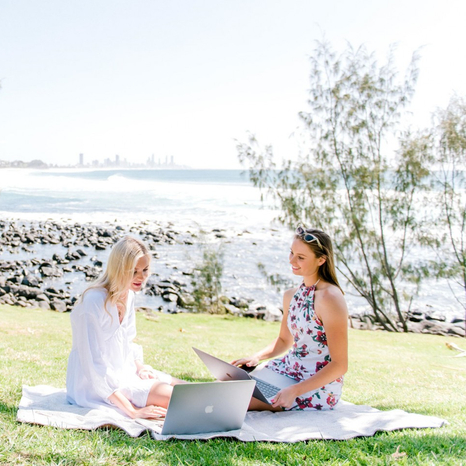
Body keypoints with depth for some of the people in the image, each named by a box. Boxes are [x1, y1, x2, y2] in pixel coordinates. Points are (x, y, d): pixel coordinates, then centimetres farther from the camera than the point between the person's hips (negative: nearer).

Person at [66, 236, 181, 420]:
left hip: (125, 372, 8)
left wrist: (139, 367, -4)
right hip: (95, 384, -8)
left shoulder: (128, 296, 4)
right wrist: (132, 411, -28)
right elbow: (94, 365, -26)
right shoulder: (94, 301, -23)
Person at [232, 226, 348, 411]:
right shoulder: (291, 296, 5)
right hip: (289, 369, 8)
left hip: (319, 388, -8)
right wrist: (256, 357, 2)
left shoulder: (329, 298, -20)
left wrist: (295, 390, -25)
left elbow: (340, 365, -19)